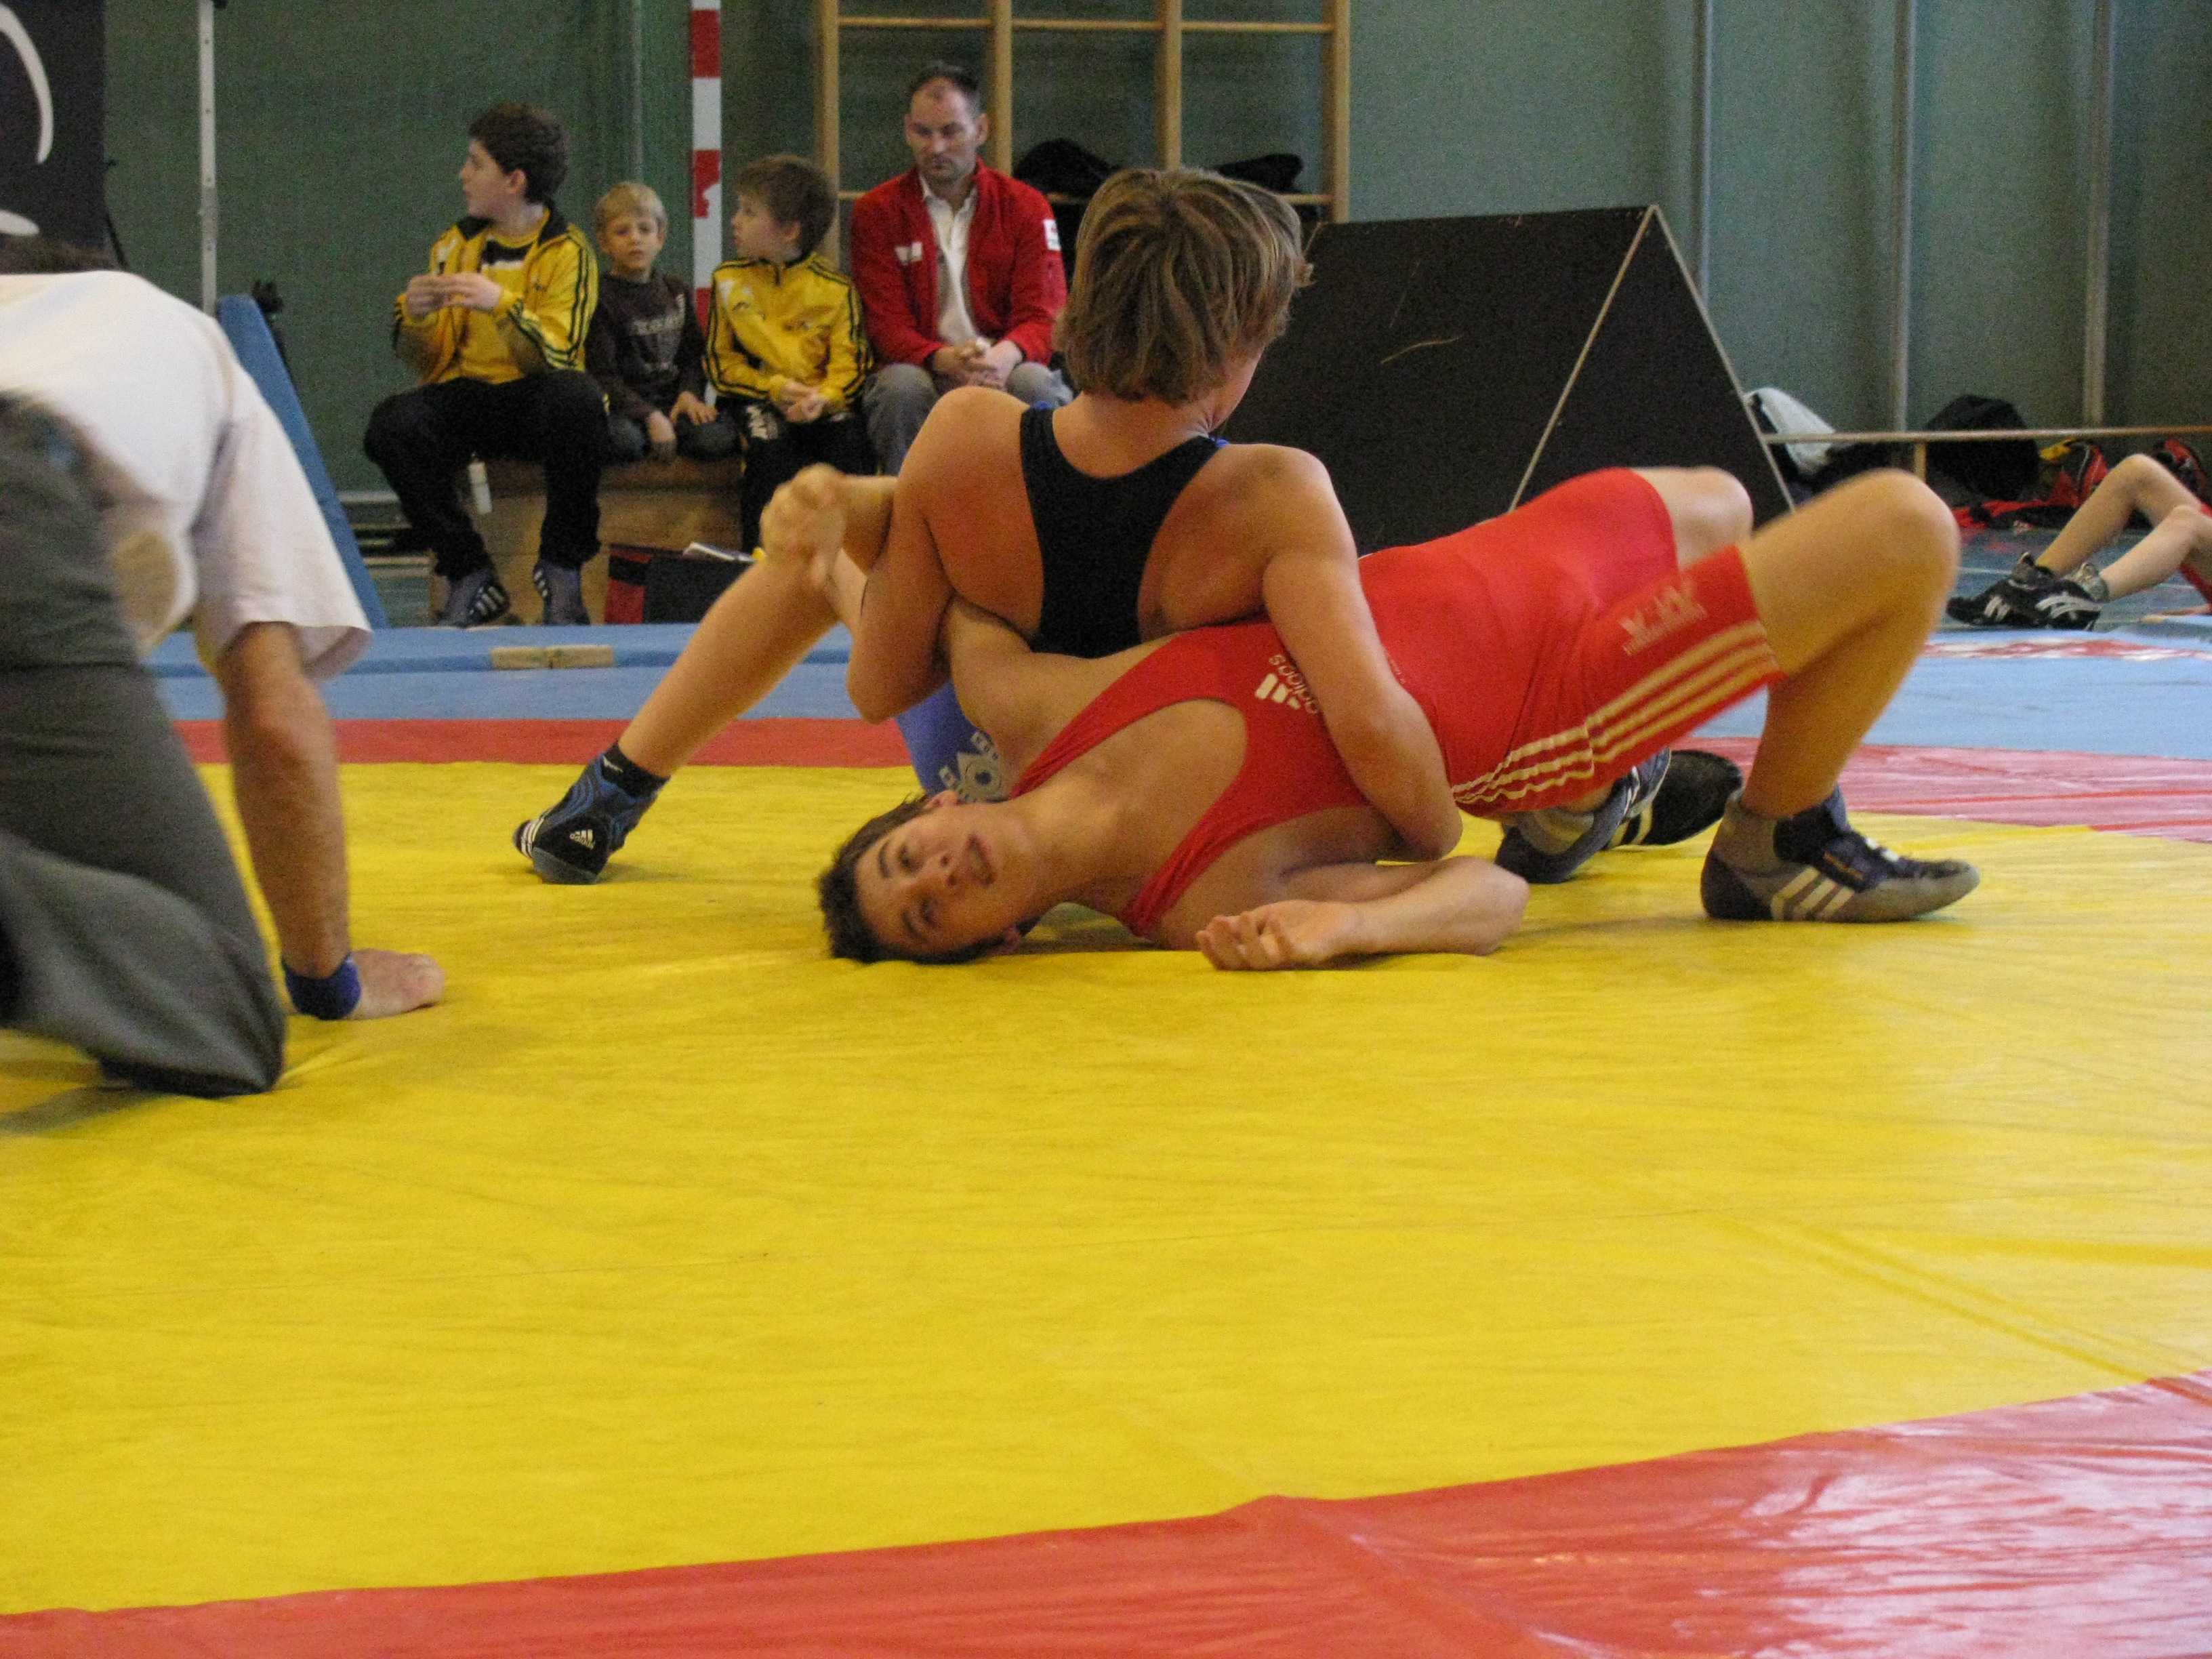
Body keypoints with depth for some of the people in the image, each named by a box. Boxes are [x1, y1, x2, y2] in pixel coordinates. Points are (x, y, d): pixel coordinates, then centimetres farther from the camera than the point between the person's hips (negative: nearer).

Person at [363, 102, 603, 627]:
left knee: (578, 397, -38)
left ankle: (561, 565, -19)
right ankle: (470, 575, -17)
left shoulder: (567, 252, -2)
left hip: (533, 402, -3)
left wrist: (503, 305, -31)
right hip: (466, 397, 4)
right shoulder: (455, 245, 11)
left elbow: (554, 358, -15)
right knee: (389, 425, -27)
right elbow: (428, 363, 9)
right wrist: (415, 318, -13)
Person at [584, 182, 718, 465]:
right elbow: (602, 375, -8)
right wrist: (650, 417, -18)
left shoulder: (676, 293, 16)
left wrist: (690, 393, -2)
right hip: (624, 407, -4)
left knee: (716, 441, -27)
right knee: (624, 441, -39)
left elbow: (693, 356, 20)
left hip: (672, 399, 4)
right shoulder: (601, 298, -2)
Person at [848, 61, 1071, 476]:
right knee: (901, 387, -34)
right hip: (923, 370, -1)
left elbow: (1043, 314, -2)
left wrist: (1004, 356, -28)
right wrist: (947, 361, -27)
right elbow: (887, 326, -3)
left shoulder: (1027, 208, 6)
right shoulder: (876, 212, 5)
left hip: (1004, 369, 1)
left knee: (1036, 382, -32)